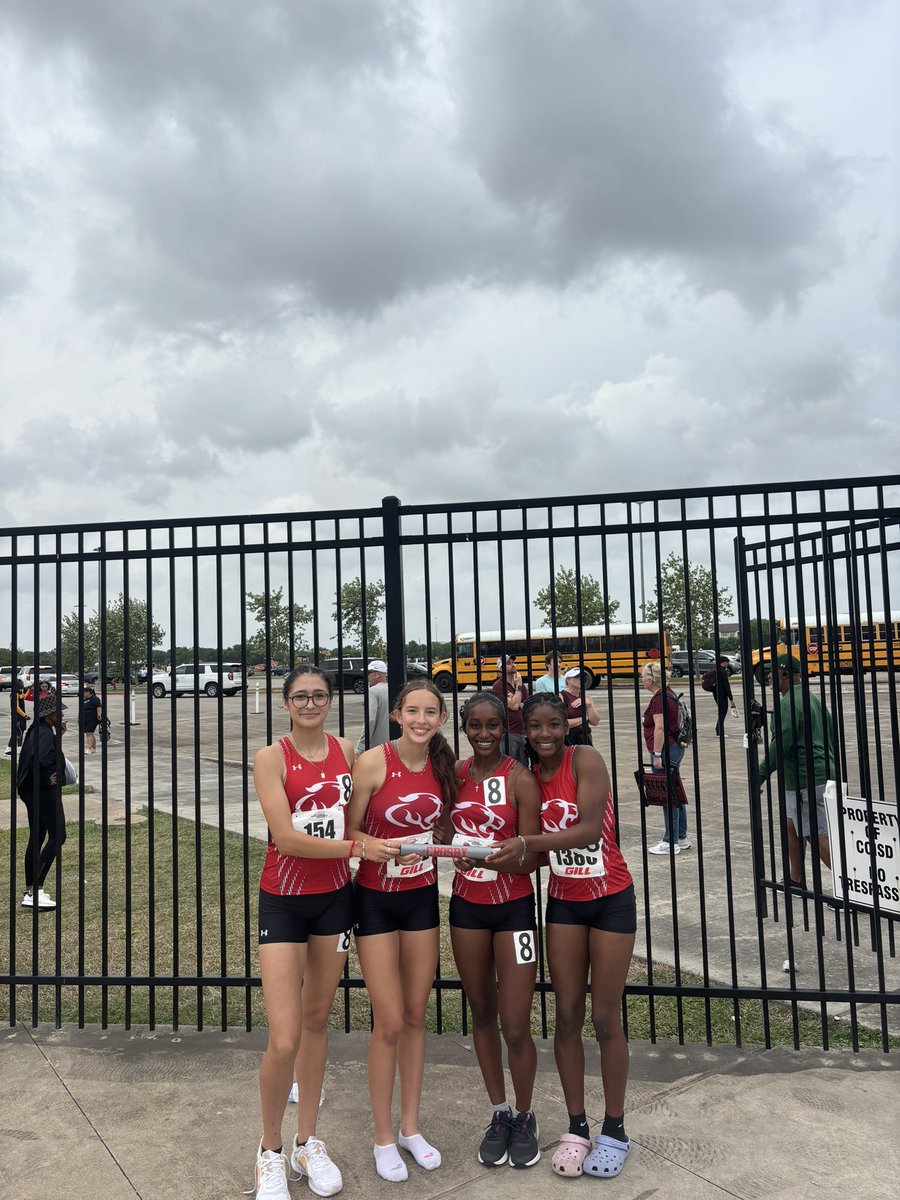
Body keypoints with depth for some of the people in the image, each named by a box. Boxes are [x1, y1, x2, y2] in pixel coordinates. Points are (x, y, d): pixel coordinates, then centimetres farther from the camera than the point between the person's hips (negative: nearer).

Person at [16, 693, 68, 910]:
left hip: (31, 792, 10)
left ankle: (30, 890, 22)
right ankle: (36, 890, -8)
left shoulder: (37, 730, 11)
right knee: (57, 836, -5)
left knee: (37, 837, 15)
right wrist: (48, 778, -20)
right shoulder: (45, 733, -19)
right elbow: (41, 758, -35)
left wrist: (58, 735, 13)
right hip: (45, 792, -10)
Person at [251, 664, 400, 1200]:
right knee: (284, 1040, -6)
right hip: (284, 901, -4)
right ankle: (271, 1151, 20)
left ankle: (308, 1143, 32)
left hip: (335, 898, 4)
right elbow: (287, 837, -20)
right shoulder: (273, 756, -13)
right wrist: (357, 846, -24)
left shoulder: (346, 750, 2)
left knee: (317, 1019, 16)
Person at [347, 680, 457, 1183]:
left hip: (423, 897, 4)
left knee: (416, 1016, 14)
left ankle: (411, 1126, 32)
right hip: (377, 900, -4)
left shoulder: (443, 766, -3)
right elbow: (349, 833, -12)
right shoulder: (373, 763, -18)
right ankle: (384, 1136, 22)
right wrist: (389, 847, -23)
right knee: (389, 1023, 0)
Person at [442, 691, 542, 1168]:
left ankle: (524, 1117, 25)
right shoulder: (455, 774, 1)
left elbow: (530, 858, -16)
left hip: (513, 907, -4)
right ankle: (499, 1112, 34)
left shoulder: (521, 779, -13)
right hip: (467, 904, 4)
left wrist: (491, 857, -33)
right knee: (481, 1013, 15)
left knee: (516, 1027, -1)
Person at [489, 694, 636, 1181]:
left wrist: (528, 844, -38)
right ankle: (576, 1128, 24)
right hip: (563, 902, 4)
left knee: (605, 1019, 4)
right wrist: (507, 853, -18)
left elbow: (590, 830, -29)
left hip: (611, 899, -4)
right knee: (567, 1016, 7)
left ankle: (614, 1130, 23)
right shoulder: (529, 778, -1)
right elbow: (537, 847, 2)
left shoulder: (585, 760, -17)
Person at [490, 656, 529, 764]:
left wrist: (518, 703, -10)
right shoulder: (498, 686, -9)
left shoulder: (520, 684, 13)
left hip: (522, 732, 7)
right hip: (507, 733, -7)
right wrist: (518, 686, -10)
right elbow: (514, 706, -18)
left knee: (524, 767, 11)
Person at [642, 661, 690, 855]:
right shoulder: (668, 694, 13)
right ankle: (682, 838, 23)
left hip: (666, 751, -10)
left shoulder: (659, 698, -17)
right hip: (675, 747, 10)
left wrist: (657, 755, -20)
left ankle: (670, 842, 2)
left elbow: (660, 728, -22)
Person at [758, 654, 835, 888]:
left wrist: (761, 774, -14)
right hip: (823, 774, 10)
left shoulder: (788, 704, -16)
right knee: (791, 826, 20)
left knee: (819, 837, -7)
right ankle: (795, 881, 29)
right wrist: (830, 766, 28)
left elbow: (781, 744, -21)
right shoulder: (813, 698, 15)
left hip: (806, 781, -10)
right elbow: (832, 735, 20)